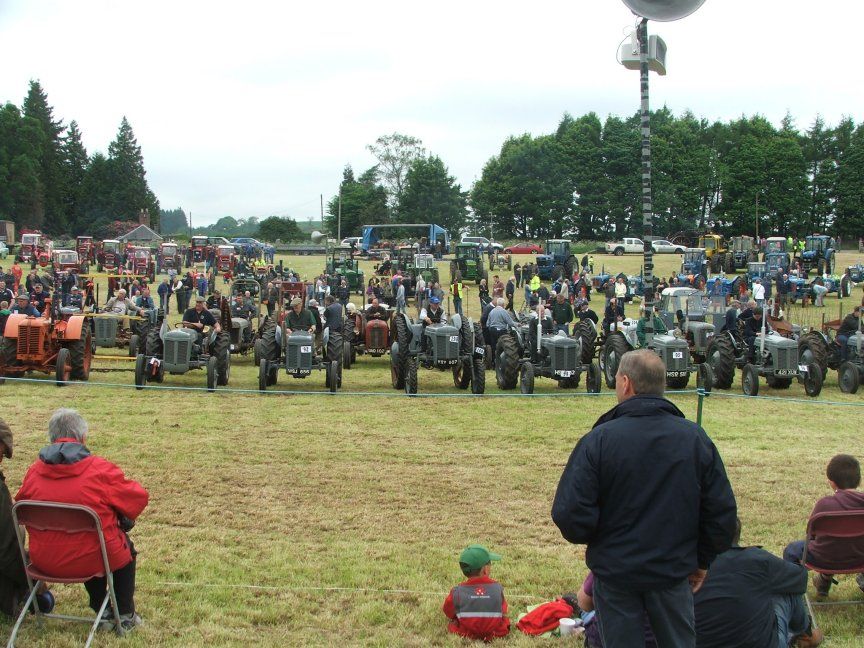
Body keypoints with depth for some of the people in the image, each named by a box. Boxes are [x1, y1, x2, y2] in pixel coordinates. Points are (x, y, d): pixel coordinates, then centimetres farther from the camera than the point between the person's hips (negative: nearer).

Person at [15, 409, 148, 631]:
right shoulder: (100, 469, -15)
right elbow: (139, 497, -5)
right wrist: (123, 518, 15)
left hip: (44, 561, 4)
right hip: (89, 560, -4)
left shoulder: (34, 472, -6)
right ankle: (125, 615, 36)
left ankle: (100, 610, 45)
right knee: (125, 547, 31)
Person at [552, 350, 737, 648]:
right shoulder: (695, 438, -5)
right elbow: (722, 512, -1)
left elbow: (570, 514, -17)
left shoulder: (598, 440, -15)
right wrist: (702, 559, 13)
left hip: (615, 571, -2)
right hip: (673, 571, 2)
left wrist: (588, 539, 5)